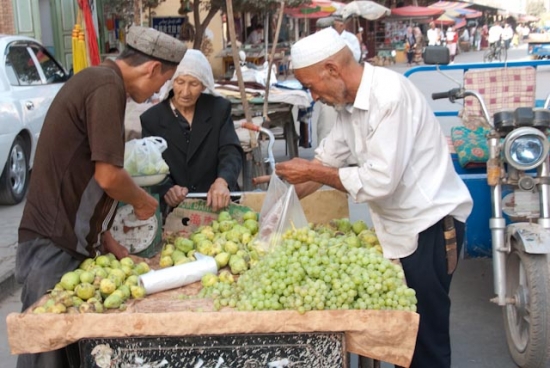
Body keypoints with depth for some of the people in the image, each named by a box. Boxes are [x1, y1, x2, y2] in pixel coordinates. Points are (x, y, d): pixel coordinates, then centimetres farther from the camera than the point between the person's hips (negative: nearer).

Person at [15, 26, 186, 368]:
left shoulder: (94, 79, 16)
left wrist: (101, 235, 17)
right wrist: (143, 201, 0)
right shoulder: (107, 87, -15)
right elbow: (108, 176, -20)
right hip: (55, 246, -10)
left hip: (66, 239, 10)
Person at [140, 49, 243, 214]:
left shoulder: (219, 108, 4)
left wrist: (222, 182, -29)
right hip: (173, 208, 0)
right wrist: (166, 190, -26)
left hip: (217, 202, 0)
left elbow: (231, 152, -7)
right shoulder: (151, 119, 2)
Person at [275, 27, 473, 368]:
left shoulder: (389, 95, -24)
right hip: (398, 225, 9)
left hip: (429, 225, -9)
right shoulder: (350, 100, 5)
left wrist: (312, 172, -17)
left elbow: (380, 180, -27)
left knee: (426, 334, 1)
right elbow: (328, 159, 13)